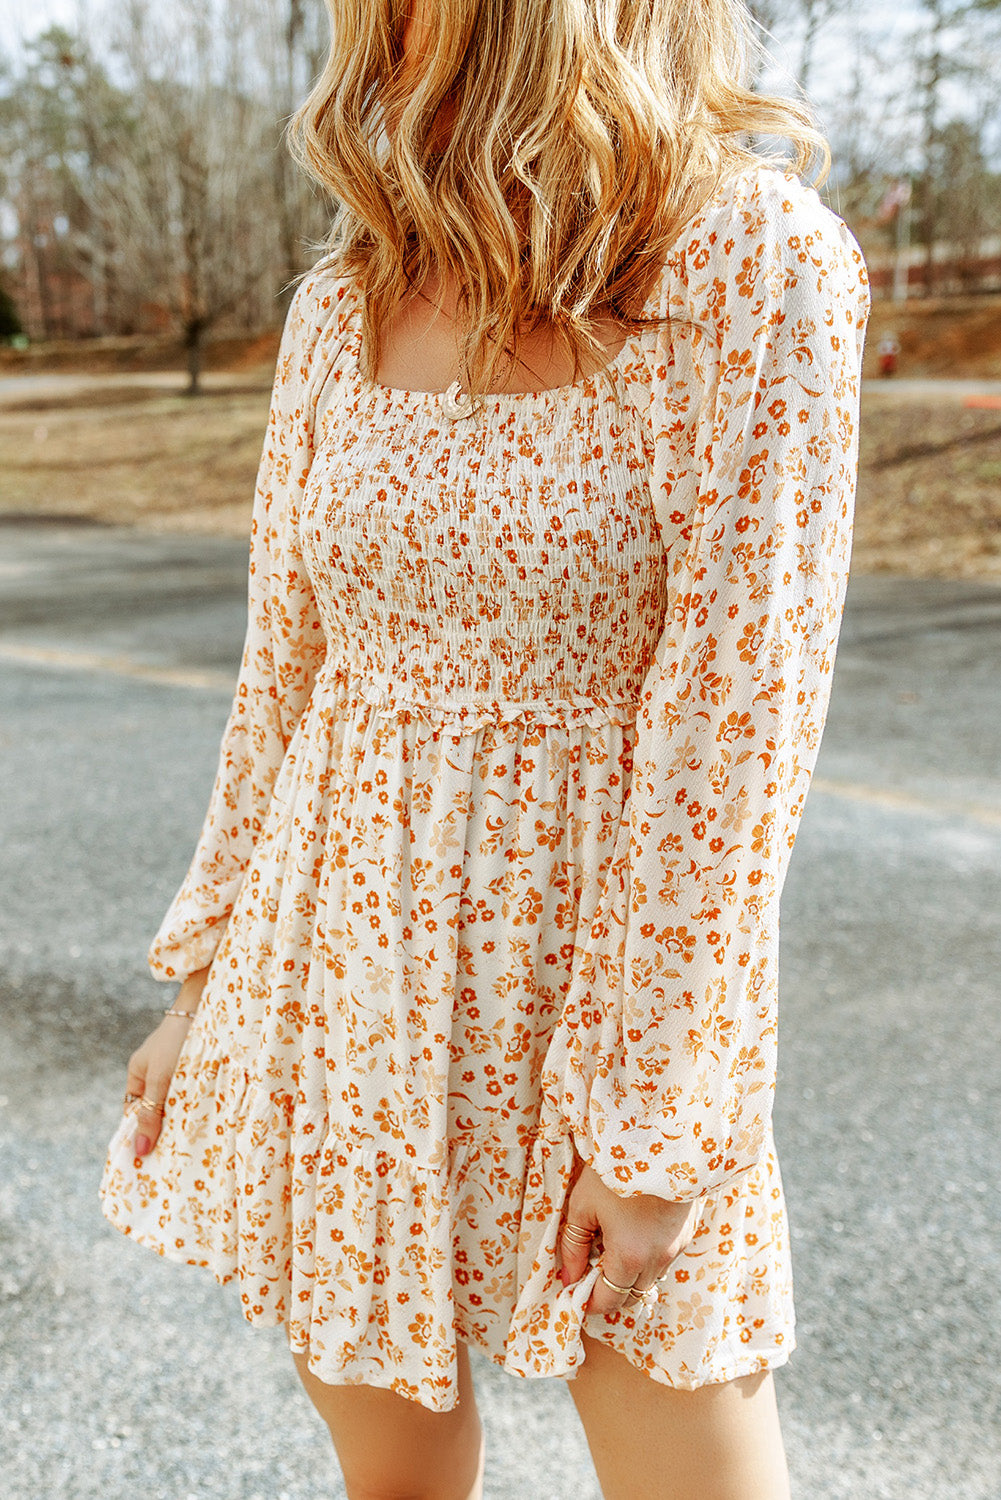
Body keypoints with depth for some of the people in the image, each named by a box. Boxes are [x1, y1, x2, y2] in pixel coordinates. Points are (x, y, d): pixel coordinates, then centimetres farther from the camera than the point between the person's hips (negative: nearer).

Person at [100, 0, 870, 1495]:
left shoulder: (761, 266, -12)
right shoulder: (342, 306, 4)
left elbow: (740, 713, -15)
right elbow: (282, 666, 9)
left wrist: (651, 1115, -14)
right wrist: (206, 979, 11)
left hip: (614, 950, -4)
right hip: (342, 955, 5)